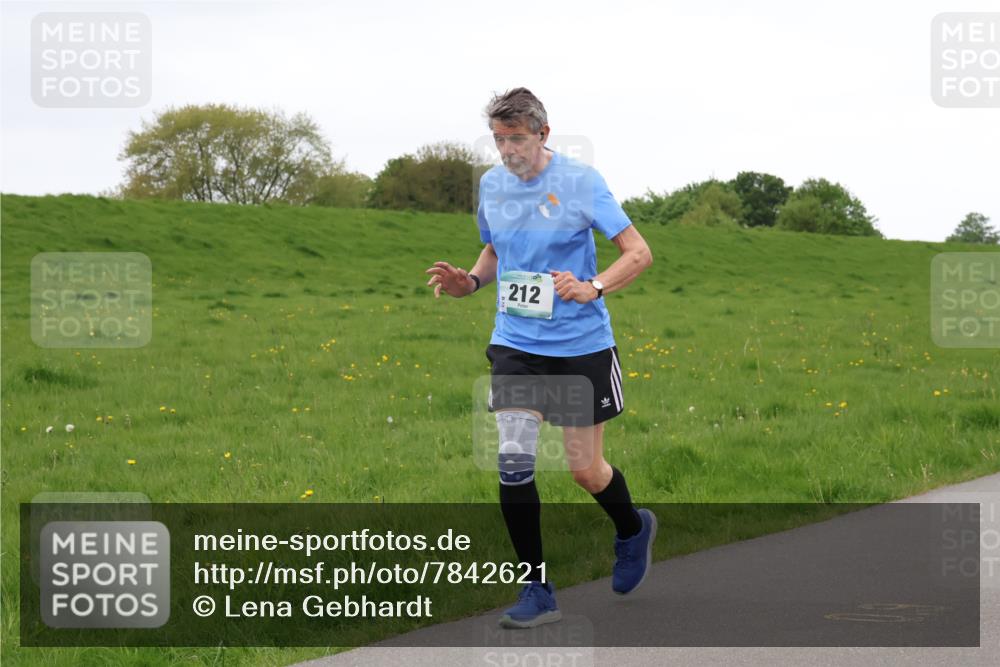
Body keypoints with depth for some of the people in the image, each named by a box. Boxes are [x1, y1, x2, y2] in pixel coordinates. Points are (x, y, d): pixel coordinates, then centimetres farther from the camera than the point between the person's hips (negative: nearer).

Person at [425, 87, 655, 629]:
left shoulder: (580, 181, -11)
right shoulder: (491, 185, 3)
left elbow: (638, 252, -10)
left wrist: (594, 288, -27)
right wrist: (469, 281, 1)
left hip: (582, 345, -3)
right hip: (516, 345, 3)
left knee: (586, 470, 5)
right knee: (513, 461, -11)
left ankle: (633, 530, 39)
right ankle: (536, 590, 0)